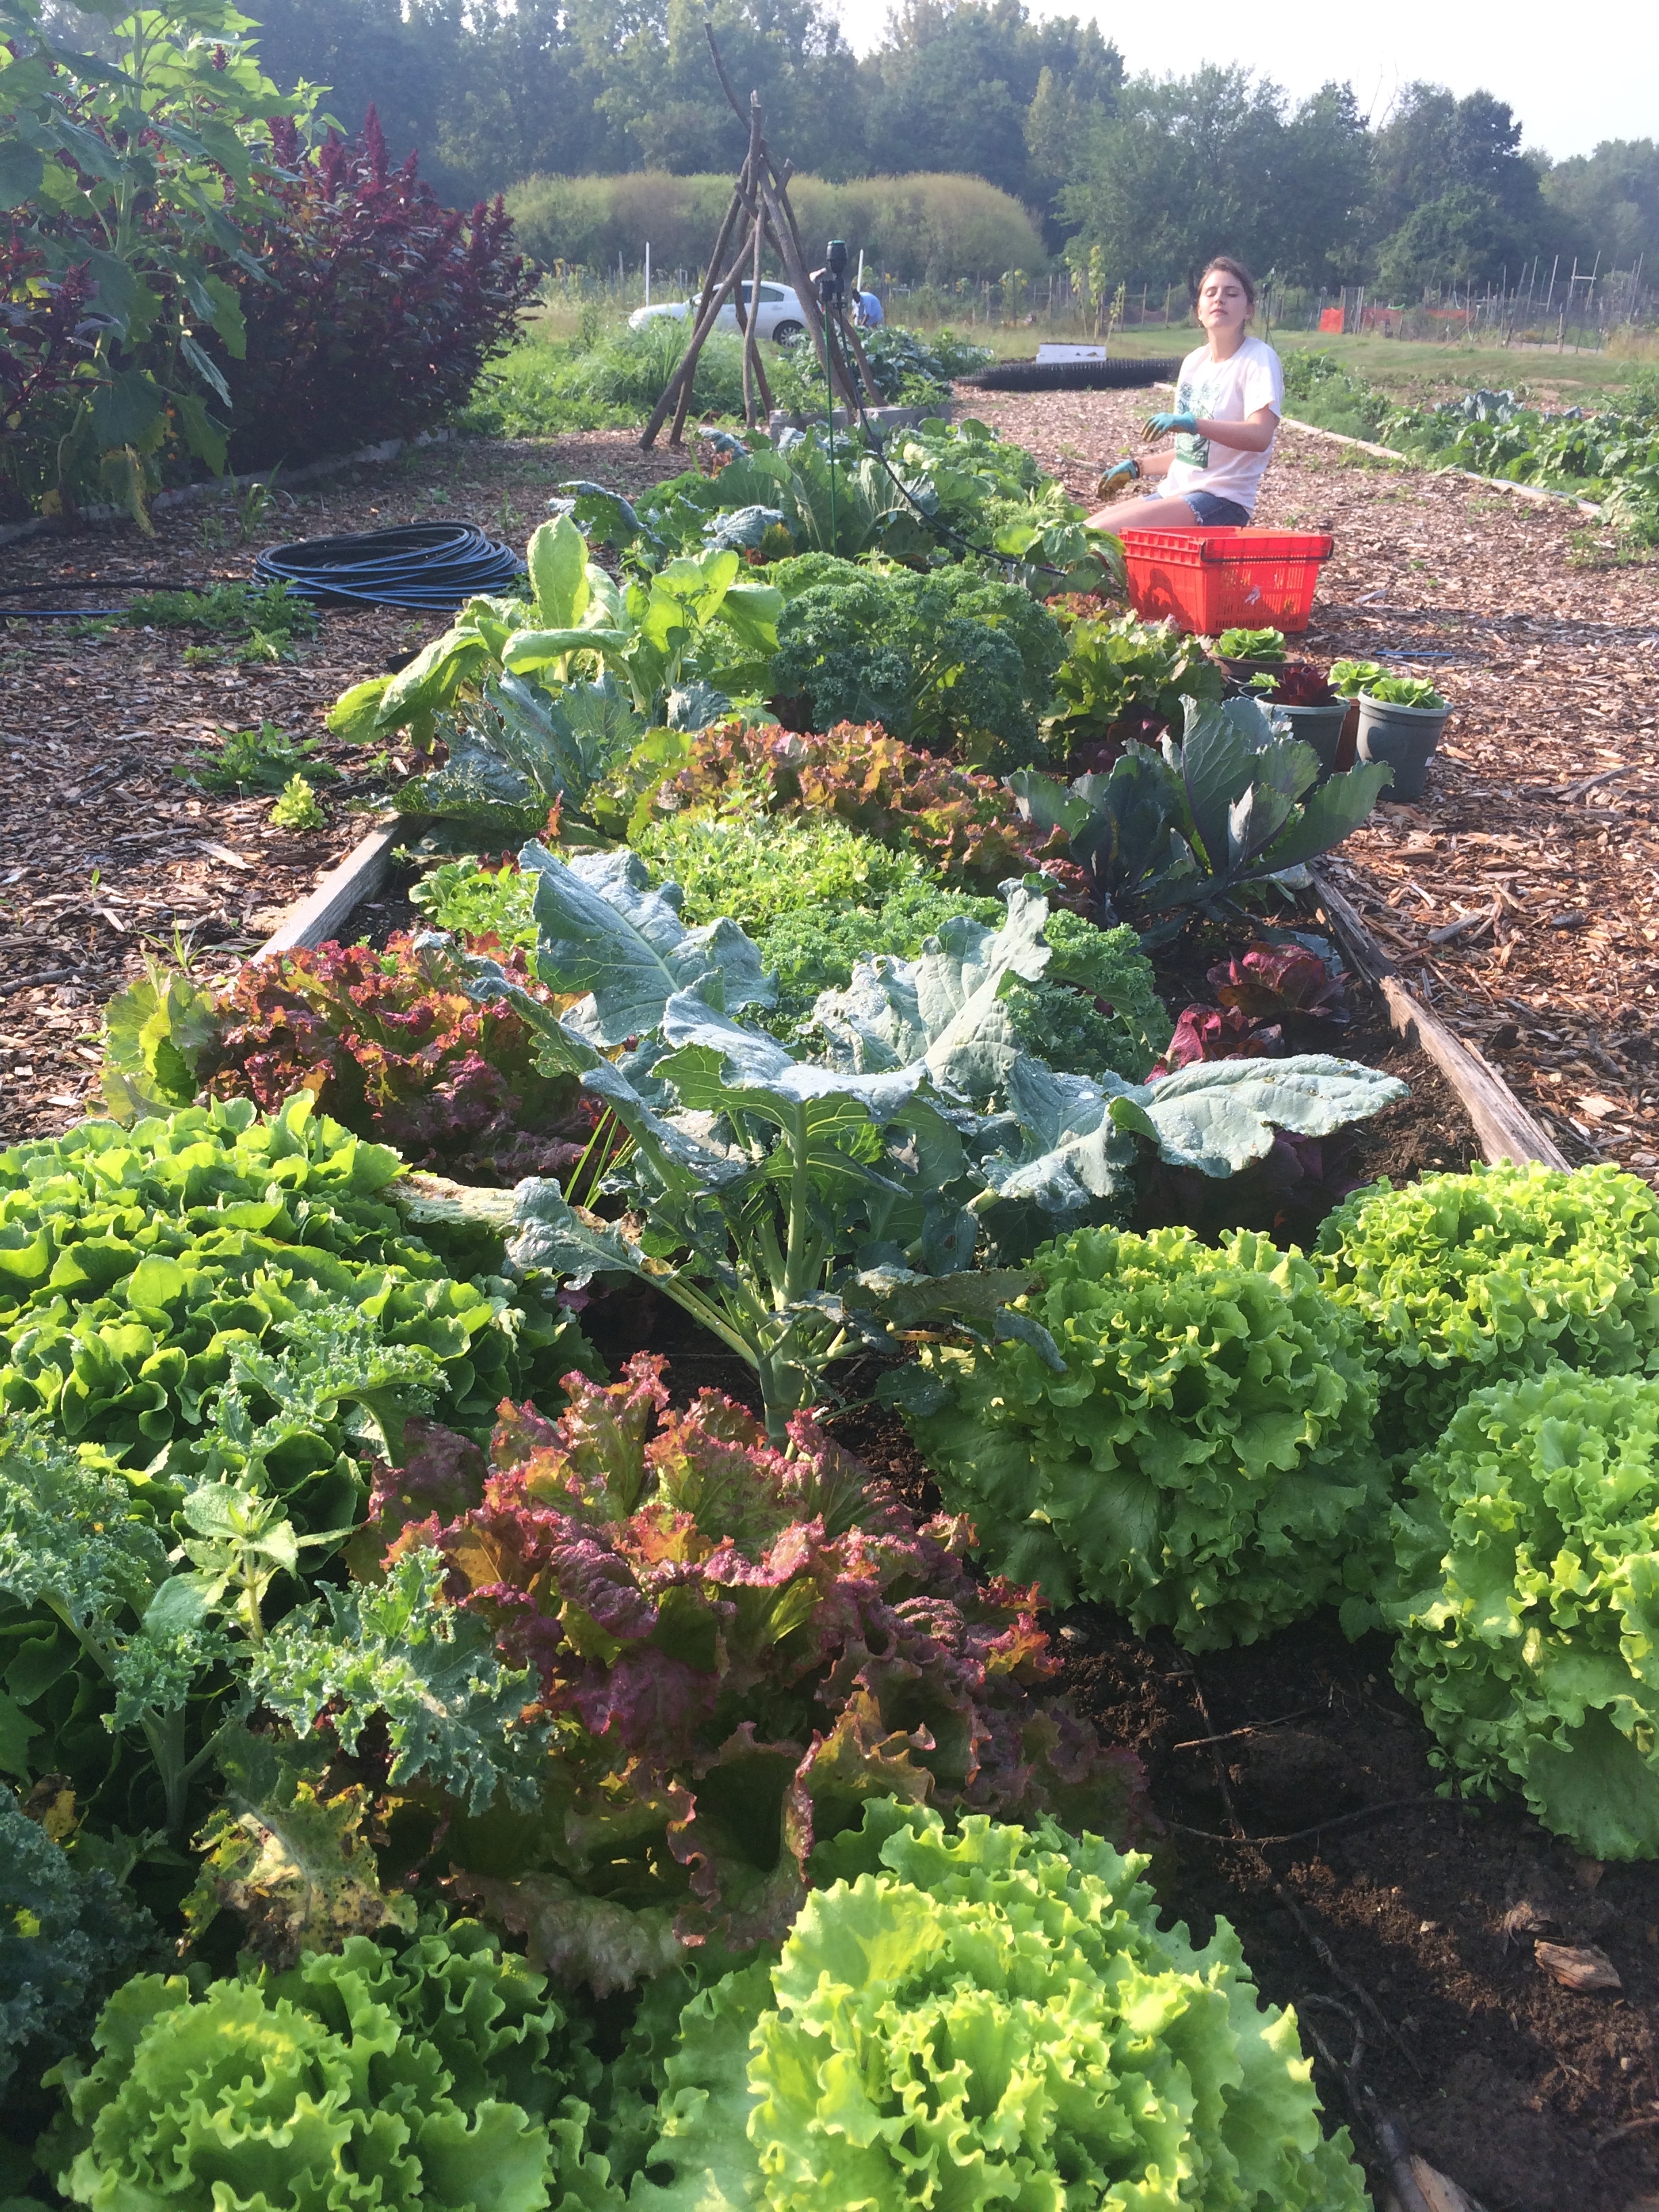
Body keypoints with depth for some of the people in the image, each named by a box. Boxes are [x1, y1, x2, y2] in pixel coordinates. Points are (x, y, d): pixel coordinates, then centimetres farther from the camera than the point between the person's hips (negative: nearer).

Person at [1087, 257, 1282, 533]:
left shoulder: (1259, 358, -8)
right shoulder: (1194, 361, 15)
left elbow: (1260, 436, -25)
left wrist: (1191, 423, -35)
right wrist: (1136, 468, 16)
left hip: (1220, 502, -8)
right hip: (1174, 492, 8)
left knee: (1103, 534, -23)